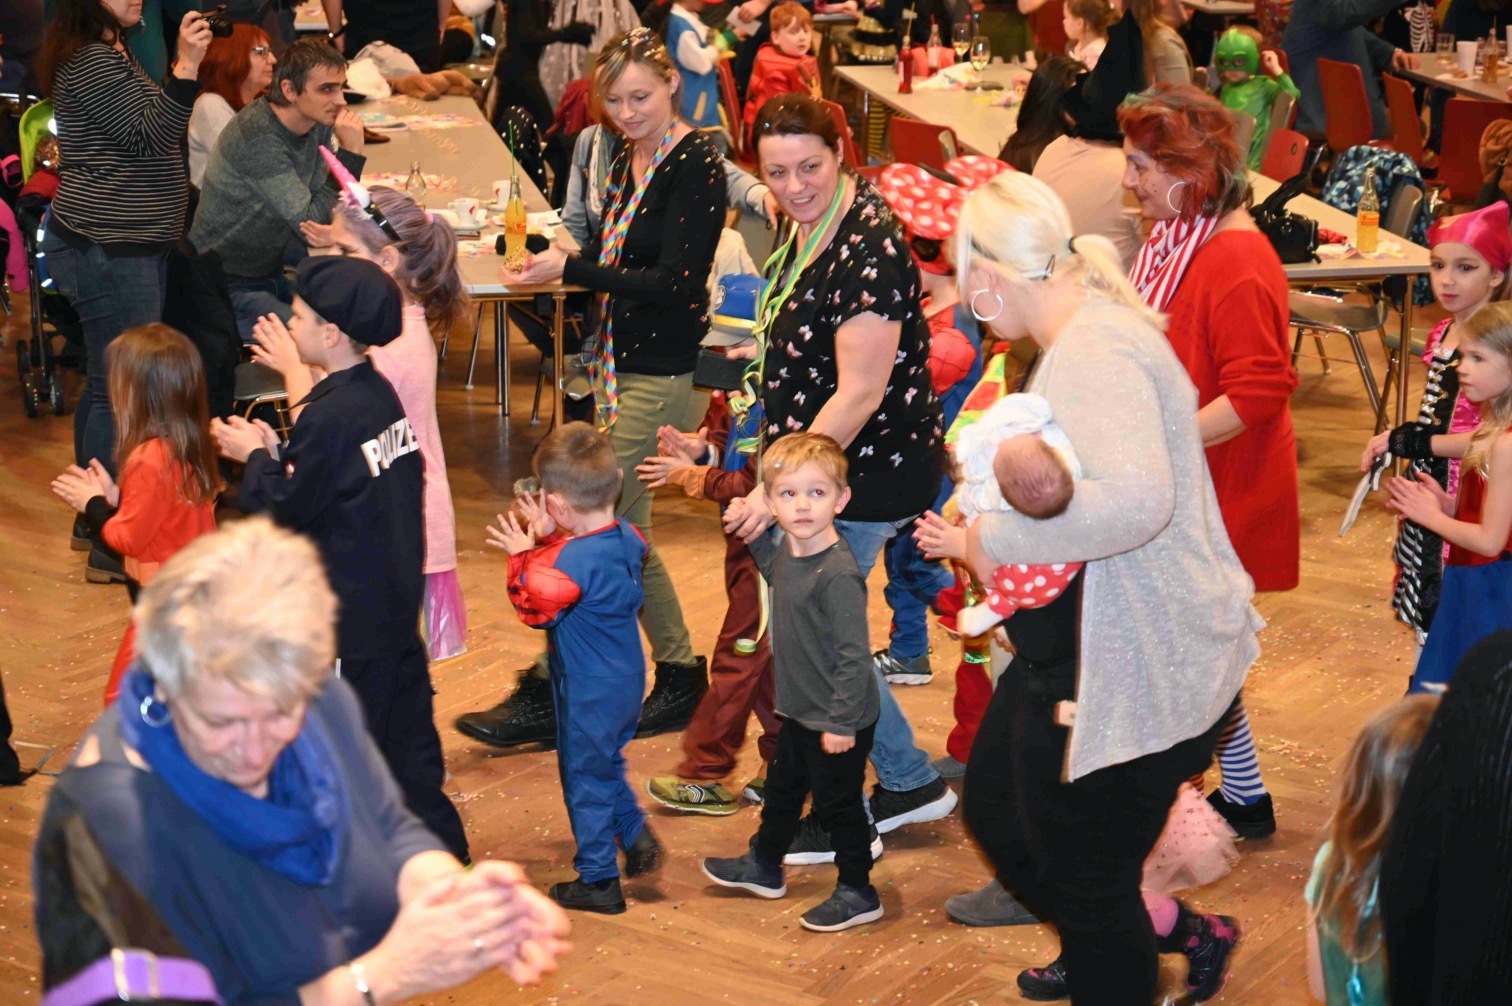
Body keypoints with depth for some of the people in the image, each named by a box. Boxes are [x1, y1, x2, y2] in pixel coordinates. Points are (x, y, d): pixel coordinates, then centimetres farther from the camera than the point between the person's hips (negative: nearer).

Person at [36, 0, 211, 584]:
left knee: (106, 382, 17)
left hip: (123, 245, 11)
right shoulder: (89, 63, -17)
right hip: (108, 250, -11)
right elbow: (150, 135, -24)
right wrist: (186, 68, -30)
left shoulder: (109, 55, 16)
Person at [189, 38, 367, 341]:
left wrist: (333, 228, -21)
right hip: (230, 288, -8)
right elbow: (309, 222, -24)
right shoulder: (258, 137, -25)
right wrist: (351, 152, -27)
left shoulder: (319, 124, 0)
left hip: (273, 272, 9)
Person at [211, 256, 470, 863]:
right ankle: (438, 841, 25)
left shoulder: (328, 416, -22)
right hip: (398, 595, 9)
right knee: (405, 714, 17)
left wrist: (255, 458, -1)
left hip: (349, 613, -9)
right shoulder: (381, 396, 4)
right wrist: (277, 449, 8)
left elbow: (286, 512, -15)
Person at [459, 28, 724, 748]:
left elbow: (675, 281, -20)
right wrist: (556, 262, 0)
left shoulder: (697, 165, -14)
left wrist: (572, 270, -21)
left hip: (664, 375, -9)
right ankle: (678, 675, 26)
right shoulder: (627, 159, 11)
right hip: (620, 363, 9)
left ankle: (548, 692, 1)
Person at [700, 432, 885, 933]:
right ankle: (763, 866, 46)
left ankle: (857, 893, 24)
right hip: (799, 710, 9)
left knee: (837, 804, 7)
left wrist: (842, 722, -24)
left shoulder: (838, 574, -29)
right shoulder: (787, 551, -2)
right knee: (782, 788, 26)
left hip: (838, 721, -9)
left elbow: (854, 655, -27)